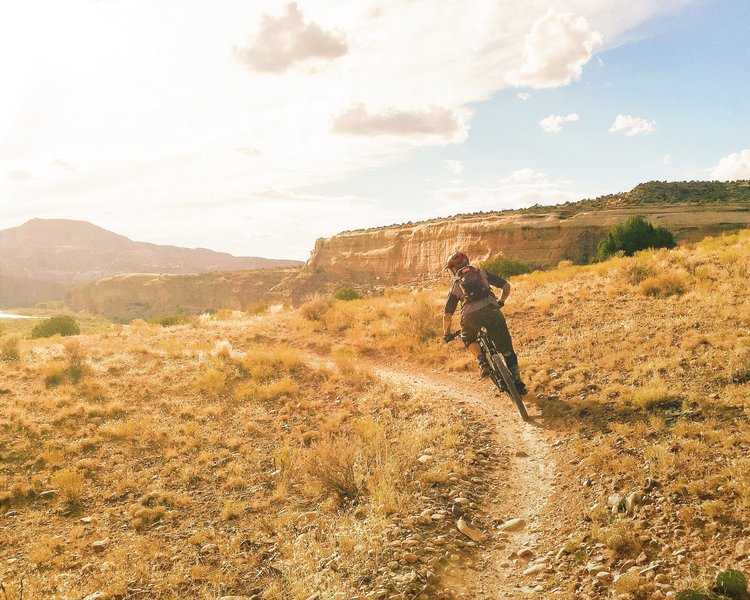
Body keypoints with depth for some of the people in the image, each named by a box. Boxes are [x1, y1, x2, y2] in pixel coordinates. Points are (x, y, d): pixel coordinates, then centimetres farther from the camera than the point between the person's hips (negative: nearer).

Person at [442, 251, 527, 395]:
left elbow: (447, 315, 21)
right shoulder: (482, 273, 28)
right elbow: (506, 286, 25)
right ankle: (517, 381, 13)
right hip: (491, 310, 1)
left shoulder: (456, 285, 25)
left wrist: (446, 334, 36)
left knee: (469, 339, 30)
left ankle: (482, 363, 7)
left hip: (470, 315, -1)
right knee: (506, 348, 14)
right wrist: (500, 302, 42)